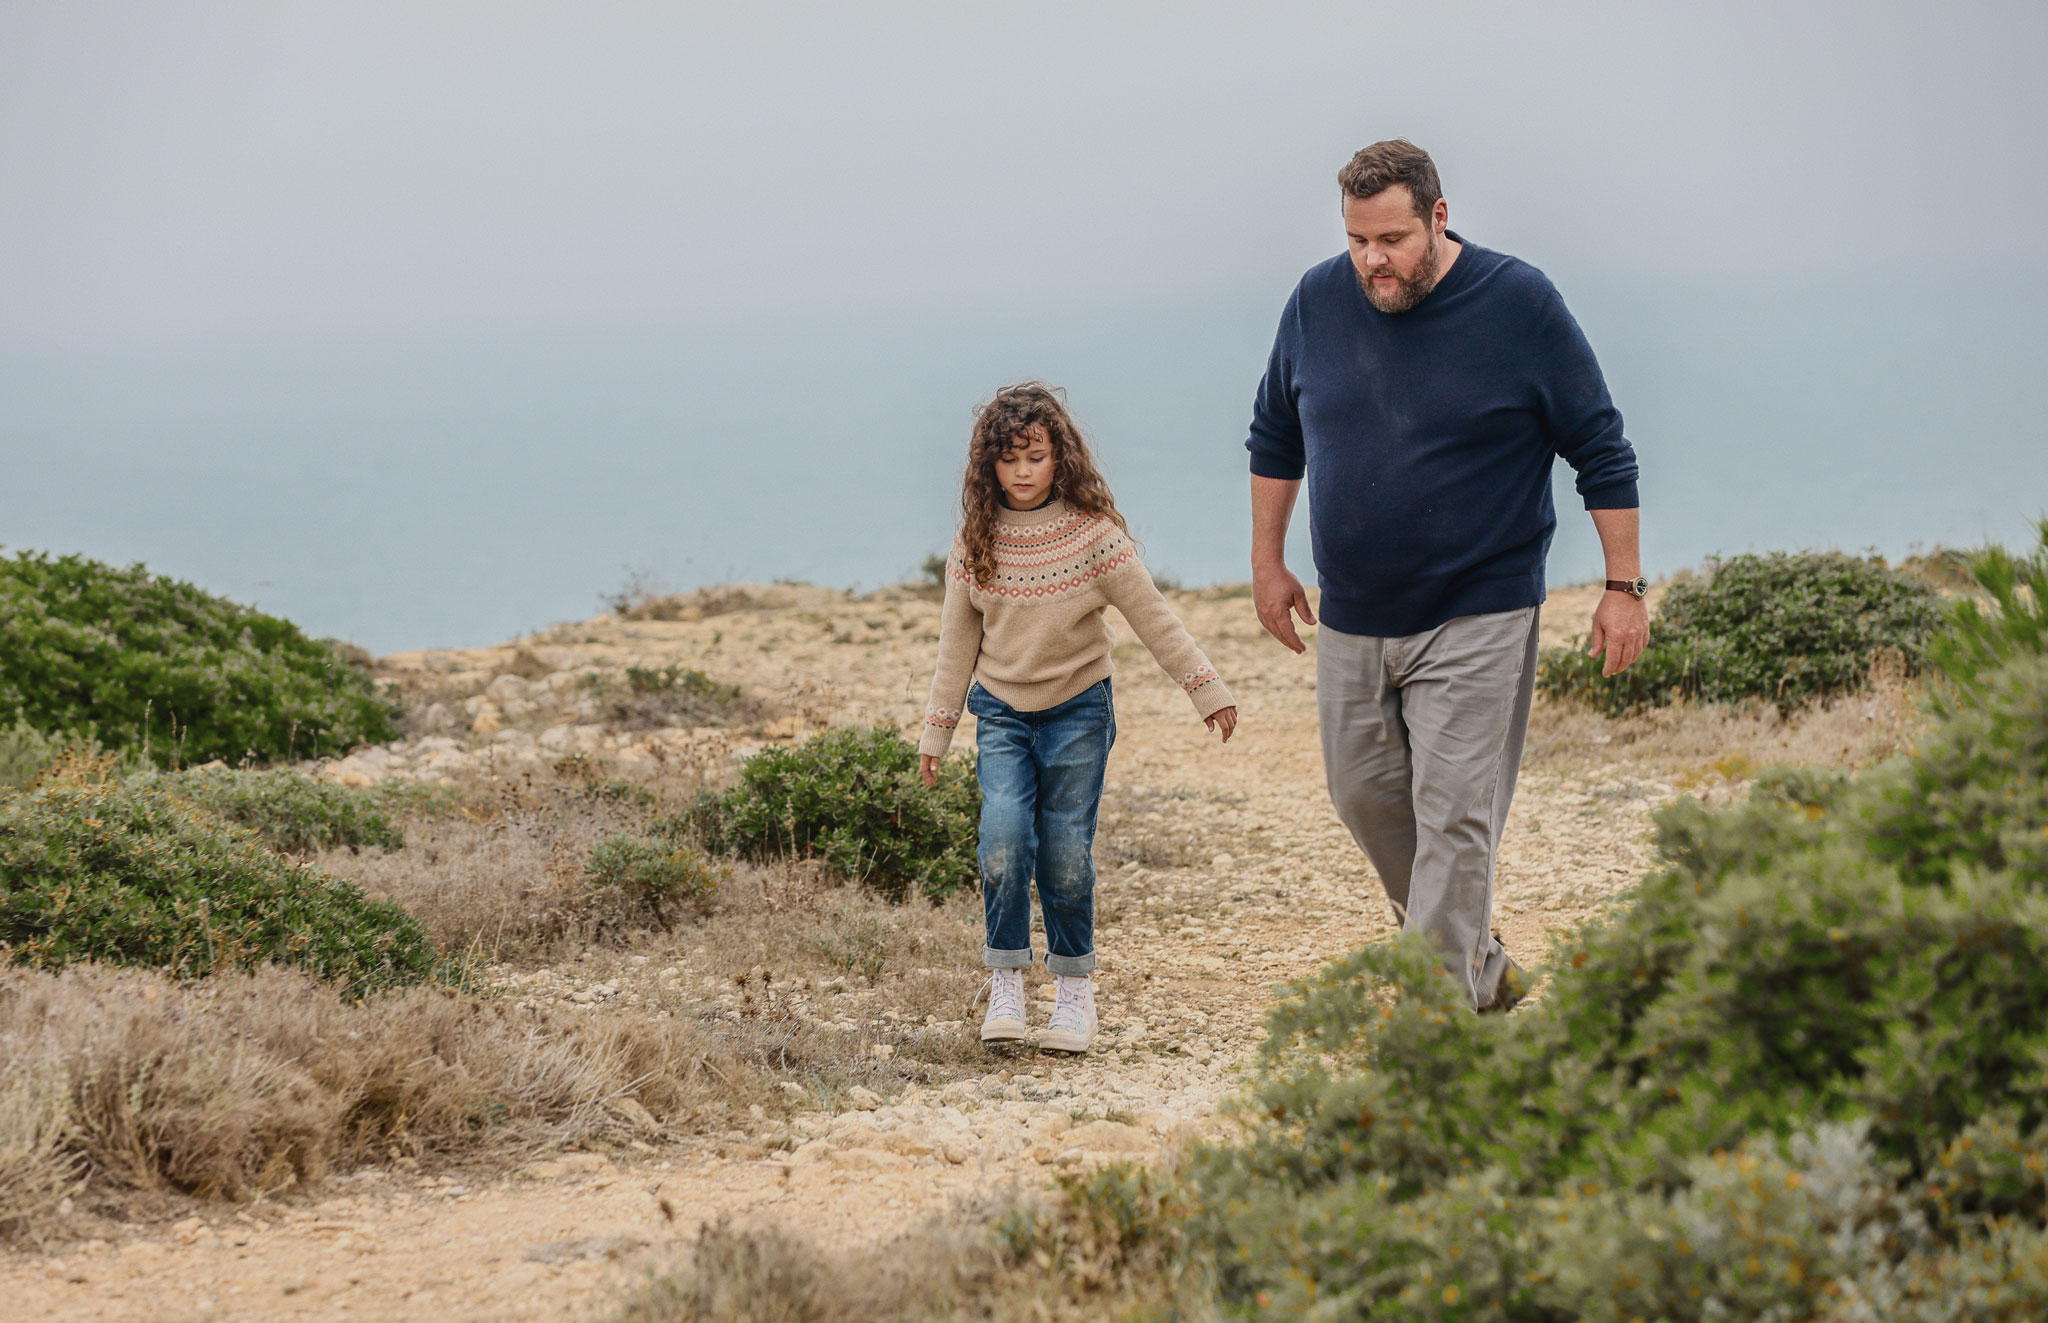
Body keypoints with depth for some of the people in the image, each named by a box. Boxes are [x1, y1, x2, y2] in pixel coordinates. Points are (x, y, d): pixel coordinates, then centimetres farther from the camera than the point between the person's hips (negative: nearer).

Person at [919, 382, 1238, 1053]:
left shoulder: (1092, 533, -10)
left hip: (1077, 709, -2)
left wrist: (1208, 690, -8)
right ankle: (1006, 981, -5)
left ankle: (1074, 986, 14)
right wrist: (936, 732, 9)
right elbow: (957, 641, 7)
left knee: (1066, 851, -2)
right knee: (1005, 837, -16)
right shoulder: (976, 541, -1)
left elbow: (1153, 618, -6)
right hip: (1001, 712, 2)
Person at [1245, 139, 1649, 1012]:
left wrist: (1623, 587, -6)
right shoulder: (1317, 302, 0)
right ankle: (1478, 963, 31)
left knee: (1453, 816, -10)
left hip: (1477, 619, -5)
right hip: (1351, 616, 5)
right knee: (1366, 799, 12)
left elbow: (1602, 452, -4)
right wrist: (1267, 562, 14)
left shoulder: (1519, 303, -10)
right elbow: (1275, 438, 15)